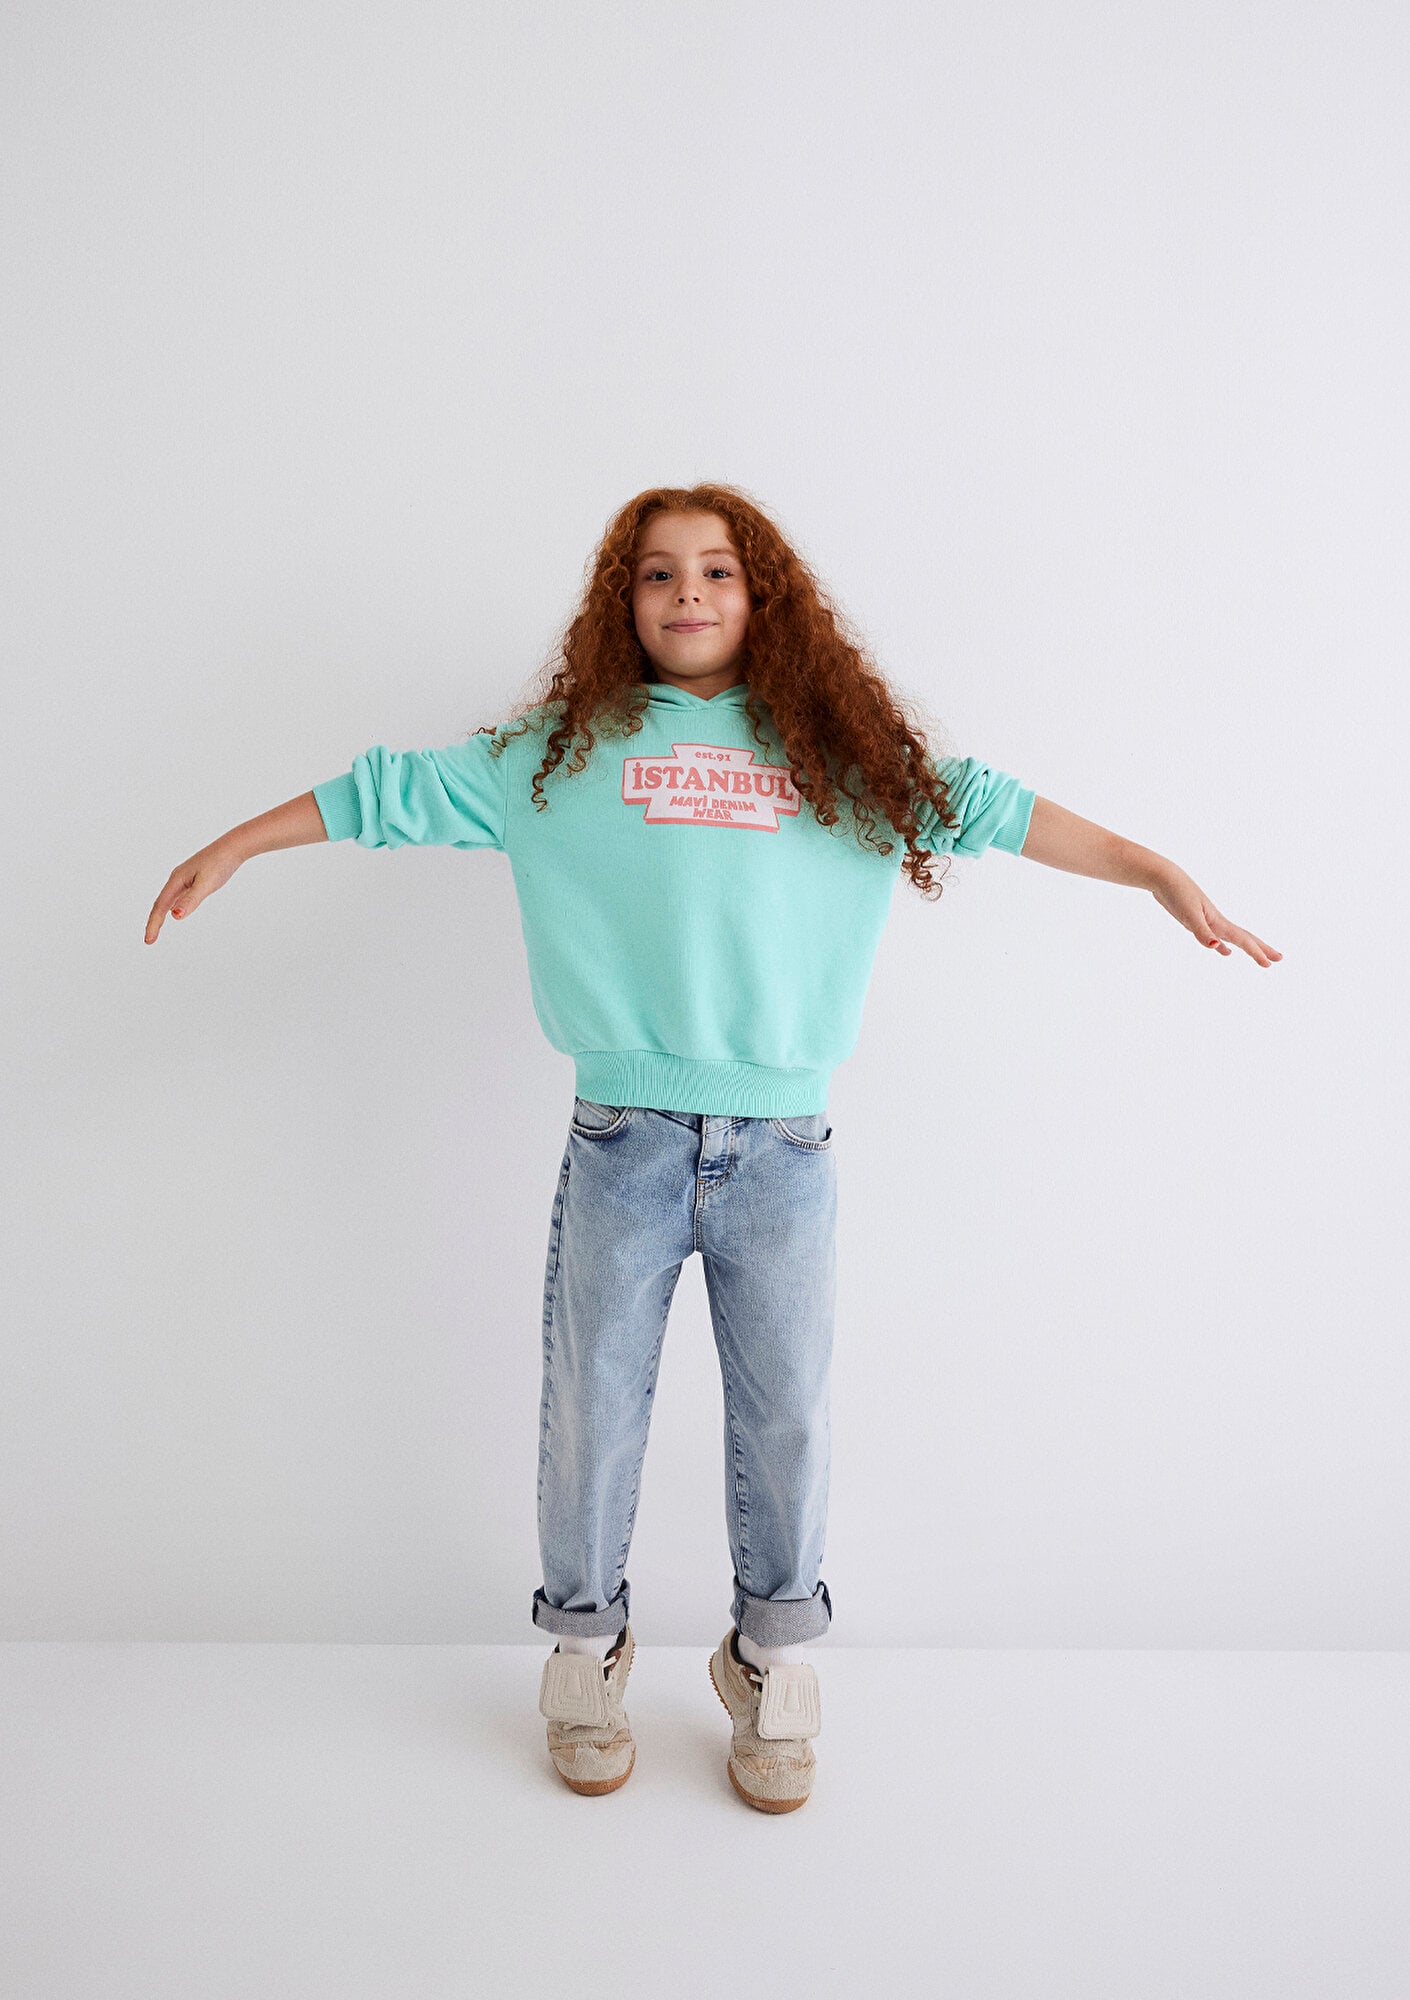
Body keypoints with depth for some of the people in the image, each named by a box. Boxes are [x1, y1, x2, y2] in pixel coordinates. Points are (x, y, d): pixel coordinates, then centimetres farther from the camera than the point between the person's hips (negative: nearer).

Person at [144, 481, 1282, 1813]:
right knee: (594, 1412, 9)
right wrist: (235, 847, 13)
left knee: (785, 1420, 9)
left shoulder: (841, 754, 10)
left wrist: (1161, 875, 8)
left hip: (784, 1150, 1)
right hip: (622, 1143, 0)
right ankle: (585, 1654, 32)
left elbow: (987, 809, 9)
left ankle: (773, 1672, 31)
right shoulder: (561, 750, 8)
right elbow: (400, 792, 11)